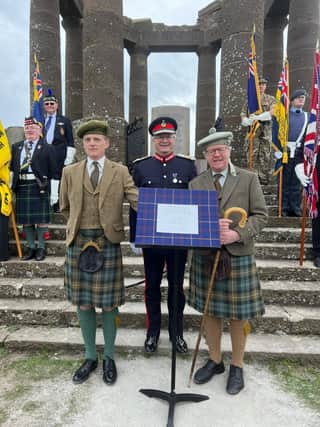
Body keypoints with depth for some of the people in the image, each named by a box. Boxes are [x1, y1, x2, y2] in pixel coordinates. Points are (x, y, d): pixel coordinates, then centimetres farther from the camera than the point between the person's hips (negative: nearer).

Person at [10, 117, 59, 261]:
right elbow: (12, 168, 16)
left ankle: (41, 248, 13)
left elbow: (53, 173, -3)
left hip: (40, 188, -4)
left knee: (41, 219, 0)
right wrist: (11, 187, 10)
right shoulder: (16, 147, 14)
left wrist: (54, 193, -8)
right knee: (26, 220, 8)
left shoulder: (47, 148, -1)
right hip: (21, 188, 4)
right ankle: (30, 247, 21)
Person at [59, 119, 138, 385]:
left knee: (108, 303, 7)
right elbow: (65, 208, 16)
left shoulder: (120, 172, 1)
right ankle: (90, 357, 31)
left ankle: (109, 358, 28)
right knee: (83, 303, 11)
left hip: (108, 243, -2)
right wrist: (80, 225, 11)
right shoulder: (70, 172, 7)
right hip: (79, 243, 2)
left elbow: (138, 201, -9)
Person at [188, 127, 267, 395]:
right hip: (205, 256, 3)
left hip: (237, 255, -2)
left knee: (238, 315, 9)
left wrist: (237, 234, -19)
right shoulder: (196, 184, 7)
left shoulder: (249, 179, 1)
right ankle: (215, 361, 35)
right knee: (210, 312, 14)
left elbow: (261, 215, -3)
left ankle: (237, 367, 31)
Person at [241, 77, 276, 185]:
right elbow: (243, 113, 10)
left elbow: (272, 111, -4)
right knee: (253, 153, -5)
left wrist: (258, 117, -18)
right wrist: (248, 121, -12)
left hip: (266, 129, 0)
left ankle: (264, 178, 2)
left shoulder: (270, 99, 13)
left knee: (265, 154, -2)